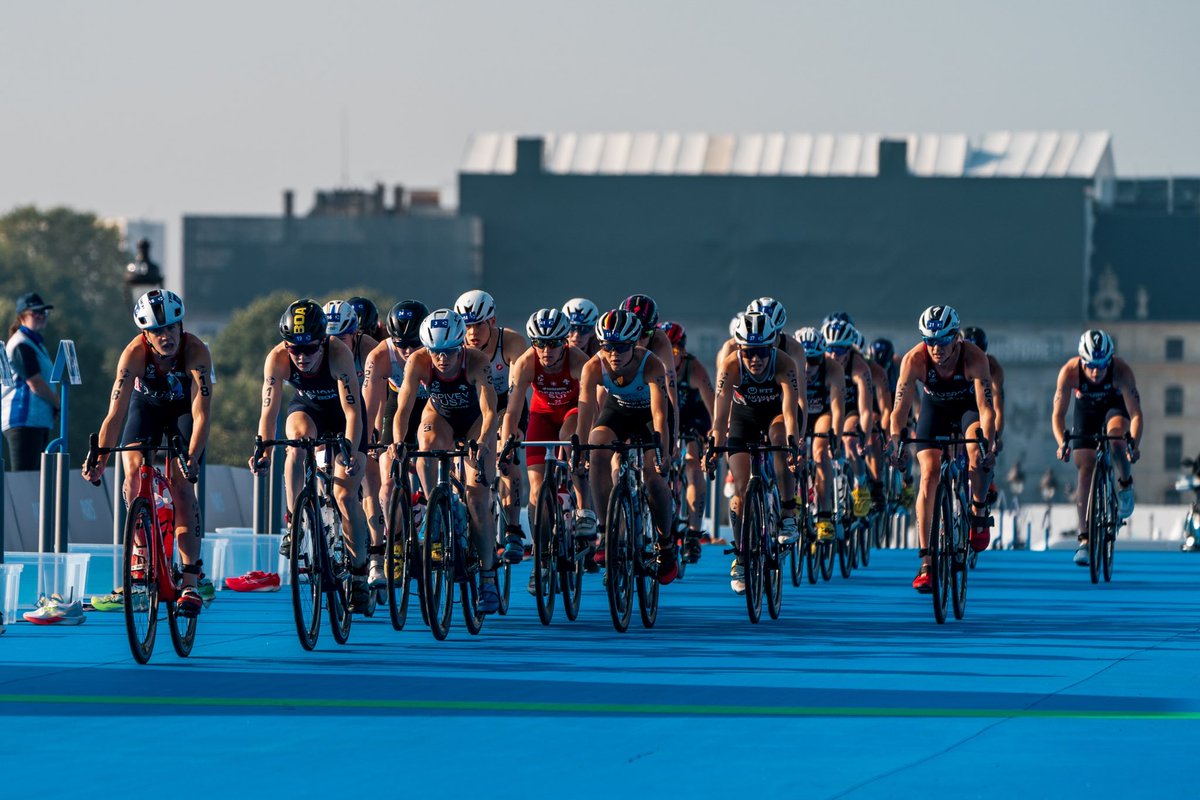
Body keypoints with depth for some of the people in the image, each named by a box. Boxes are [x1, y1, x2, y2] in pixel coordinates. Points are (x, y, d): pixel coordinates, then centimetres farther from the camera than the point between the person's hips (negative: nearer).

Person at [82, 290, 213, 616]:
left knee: (180, 485, -16)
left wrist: (192, 460, -51)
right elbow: (116, 413, -36)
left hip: (183, 410, -2)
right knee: (134, 477, -17)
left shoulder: (196, 352, -35)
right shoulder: (134, 353, -32)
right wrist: (99, 459, -46)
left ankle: (192, 582, -18)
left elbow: (201, 415, -38)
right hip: (146, 407, 2)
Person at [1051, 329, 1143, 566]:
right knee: (1085, 471, -10)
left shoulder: (1122, 371, -34)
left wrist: (1134, 445, -47)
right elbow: (1058, 414, -27)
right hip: (1086, 411, 1)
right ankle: (1084, 540, -7)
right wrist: (1062, 443, -42)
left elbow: (1135, 413, -33)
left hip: (1115, 408, -1)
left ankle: (1126, 483, -6)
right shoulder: (1070, 372, -32)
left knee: (1116, 433, -35)